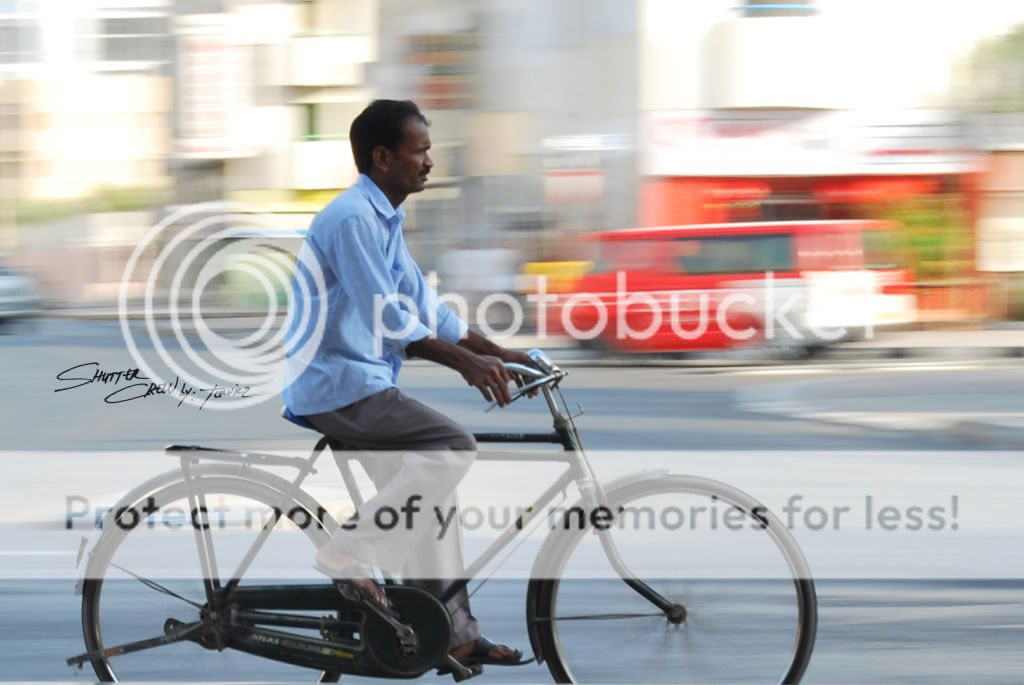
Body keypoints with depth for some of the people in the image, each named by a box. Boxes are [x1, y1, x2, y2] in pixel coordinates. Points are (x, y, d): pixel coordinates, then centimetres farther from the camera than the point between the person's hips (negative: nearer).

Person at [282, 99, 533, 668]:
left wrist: (500, 354, 11)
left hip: (358, 381, 10)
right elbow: (387, 317, -23)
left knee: (430, 486, 10)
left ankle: (453, 633, 13)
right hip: (338, 384, -10)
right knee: (453, 448, -18)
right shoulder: (353, 218, -16)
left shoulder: (384, 220, 17)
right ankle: (349, 554, -14)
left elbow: (424, 306, 18)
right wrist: (467, 362, -23)